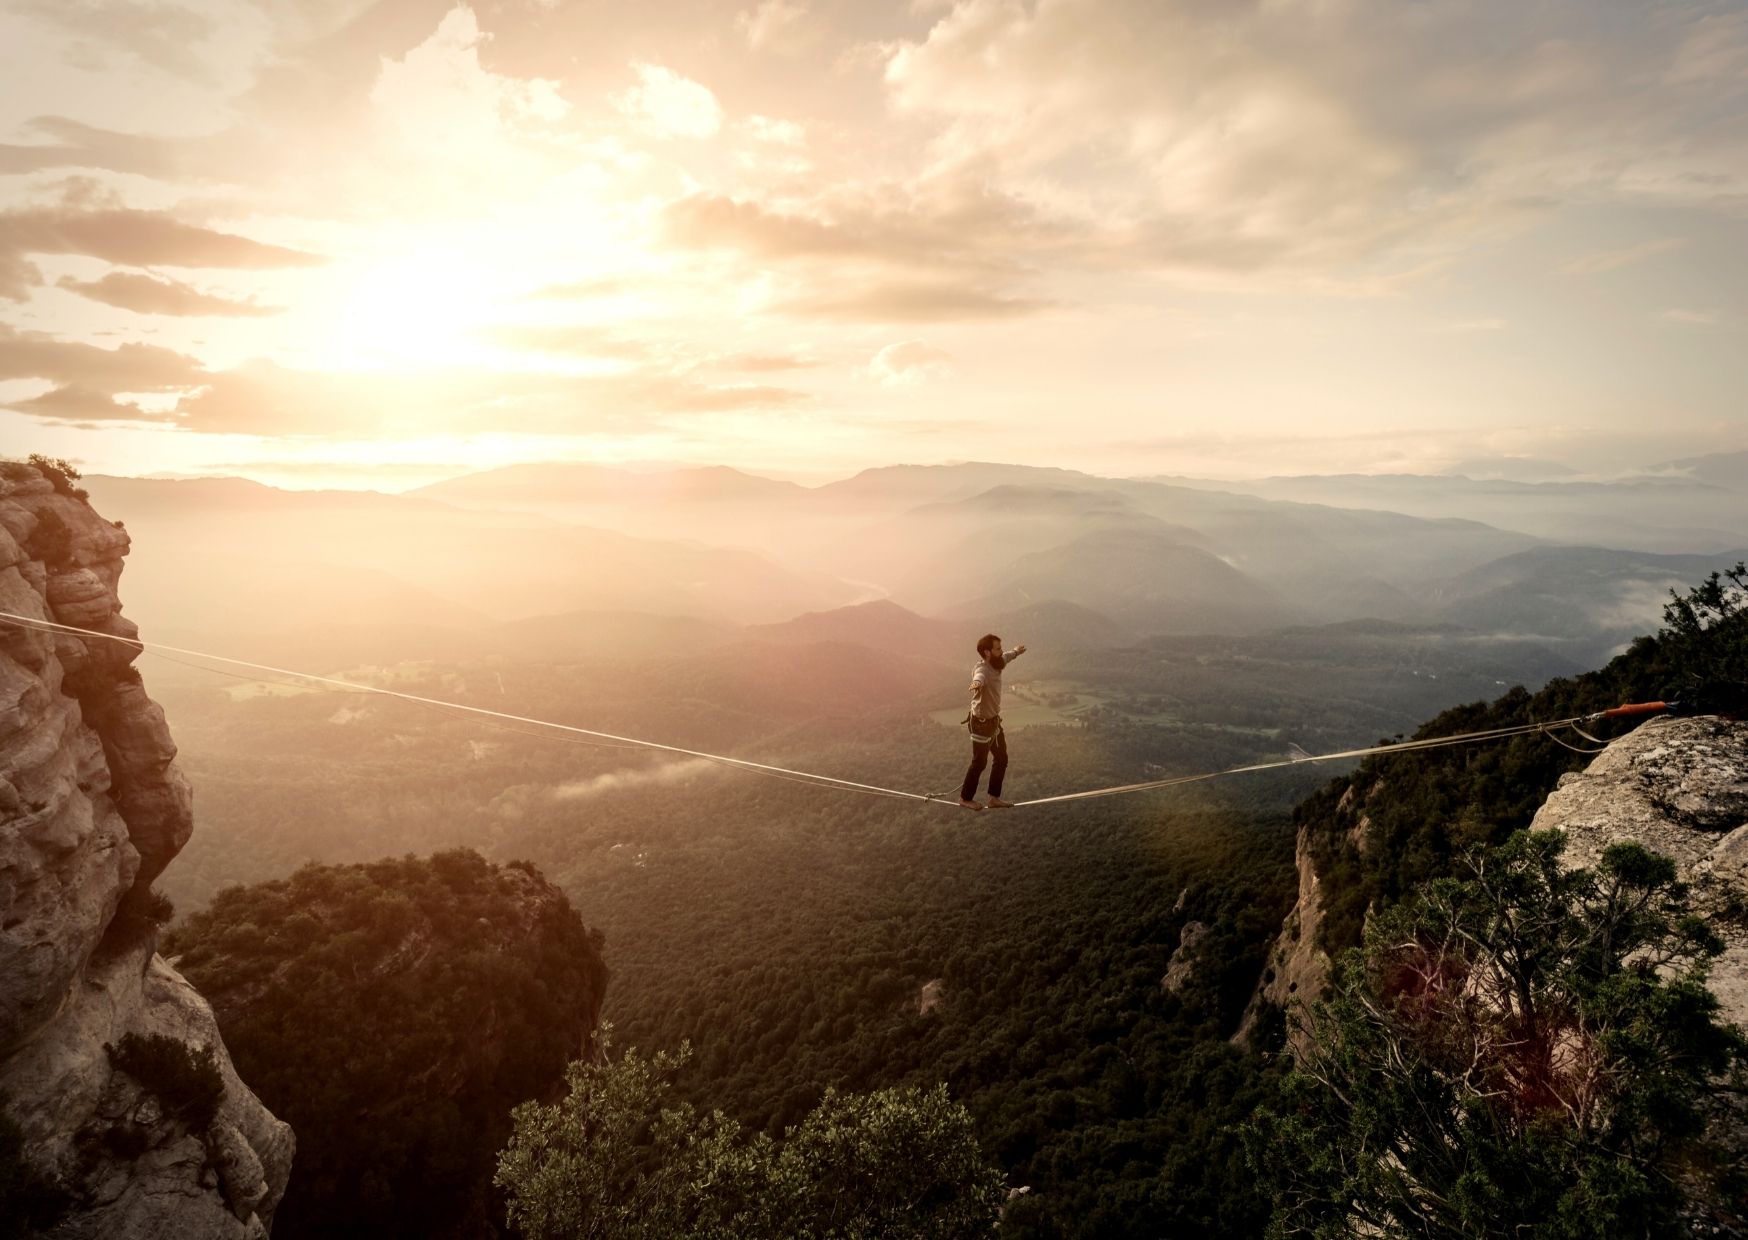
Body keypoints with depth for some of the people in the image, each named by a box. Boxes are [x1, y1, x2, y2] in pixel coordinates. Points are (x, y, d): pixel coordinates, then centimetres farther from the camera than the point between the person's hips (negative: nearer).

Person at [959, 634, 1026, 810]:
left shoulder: (994, 664, -1)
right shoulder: (982, 669, -28)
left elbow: (1005, 658, 25)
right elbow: (979, 677, -55)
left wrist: (1016, 651, 45)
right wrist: (977, 683, -79)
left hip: (994, 721, 9)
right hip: (982, 724, -9)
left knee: (1002, 759, 17)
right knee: (979, 763, 8)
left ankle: (994, 798, 30)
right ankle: (965, 798, 28)